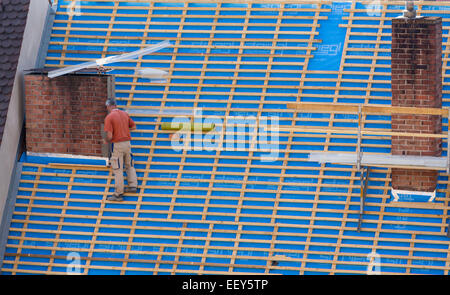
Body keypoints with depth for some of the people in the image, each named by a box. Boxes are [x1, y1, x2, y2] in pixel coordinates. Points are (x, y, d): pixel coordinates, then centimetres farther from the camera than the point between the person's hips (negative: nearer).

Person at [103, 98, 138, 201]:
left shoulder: (109, 117, -14)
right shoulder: (125, 114, 5)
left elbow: (109, 136, -19)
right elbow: (134, 127, 16)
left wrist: (106, 141, 2)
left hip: (117, 145, -6)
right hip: (127, 143, 6)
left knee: (118, 170, 0)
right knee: (129, 166, 23)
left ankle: (118, 194, 3)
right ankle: (133, 186, 25)